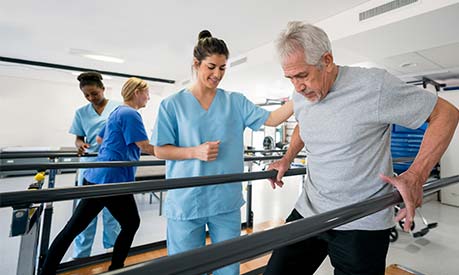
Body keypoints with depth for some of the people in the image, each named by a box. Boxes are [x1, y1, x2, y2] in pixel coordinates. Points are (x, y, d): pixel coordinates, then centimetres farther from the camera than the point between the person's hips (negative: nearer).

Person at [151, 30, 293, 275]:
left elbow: (271, 119, -2)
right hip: (186, 202, -1)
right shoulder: (173, 104, -1)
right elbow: (160, 150, -1)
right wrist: (195, 152, -16)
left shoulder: (235, 102, 5)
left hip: (227, 201, 2)